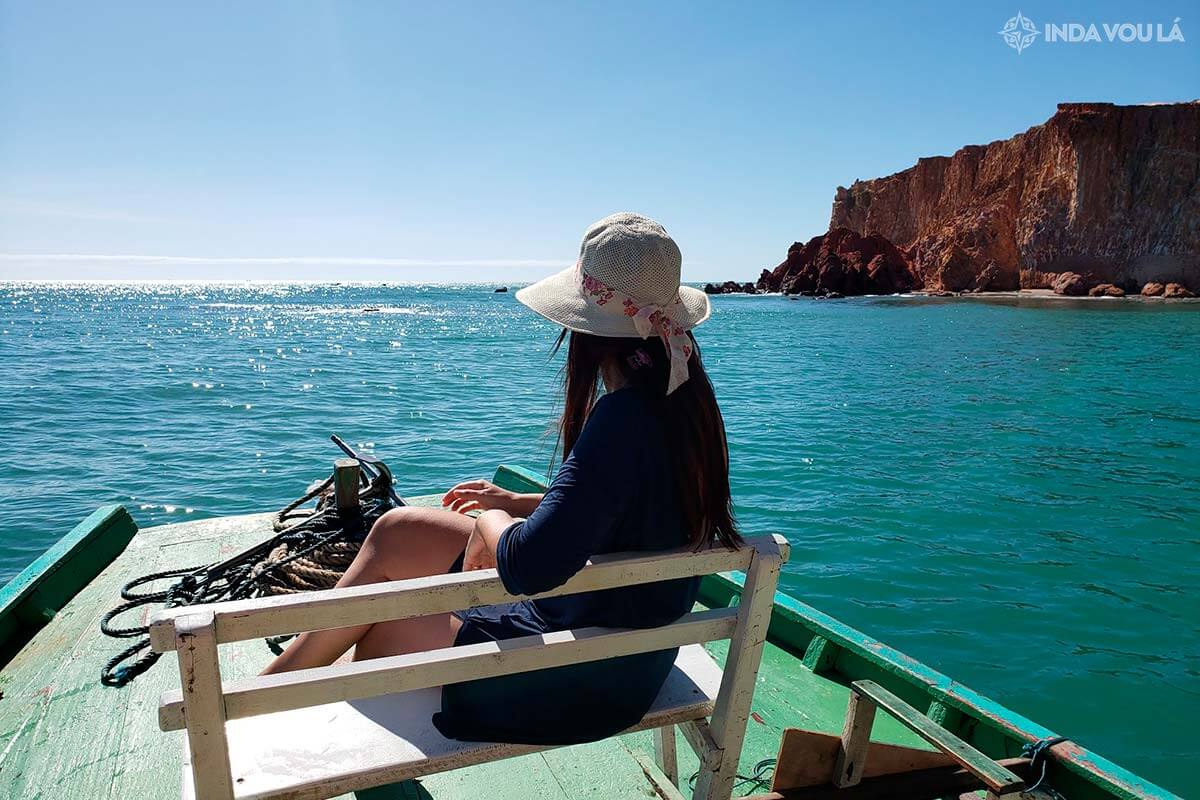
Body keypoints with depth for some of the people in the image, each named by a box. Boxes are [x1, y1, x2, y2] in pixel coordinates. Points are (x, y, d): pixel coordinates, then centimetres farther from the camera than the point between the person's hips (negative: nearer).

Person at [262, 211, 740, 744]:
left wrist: (490, 525, -15)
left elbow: (529, 565, -37)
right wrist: (518, 504, 11)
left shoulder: (621, 419, -31)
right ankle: (270, 681, 29)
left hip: (590, 677, -9)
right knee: (396, 532, 13)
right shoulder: (685, 400, -2)